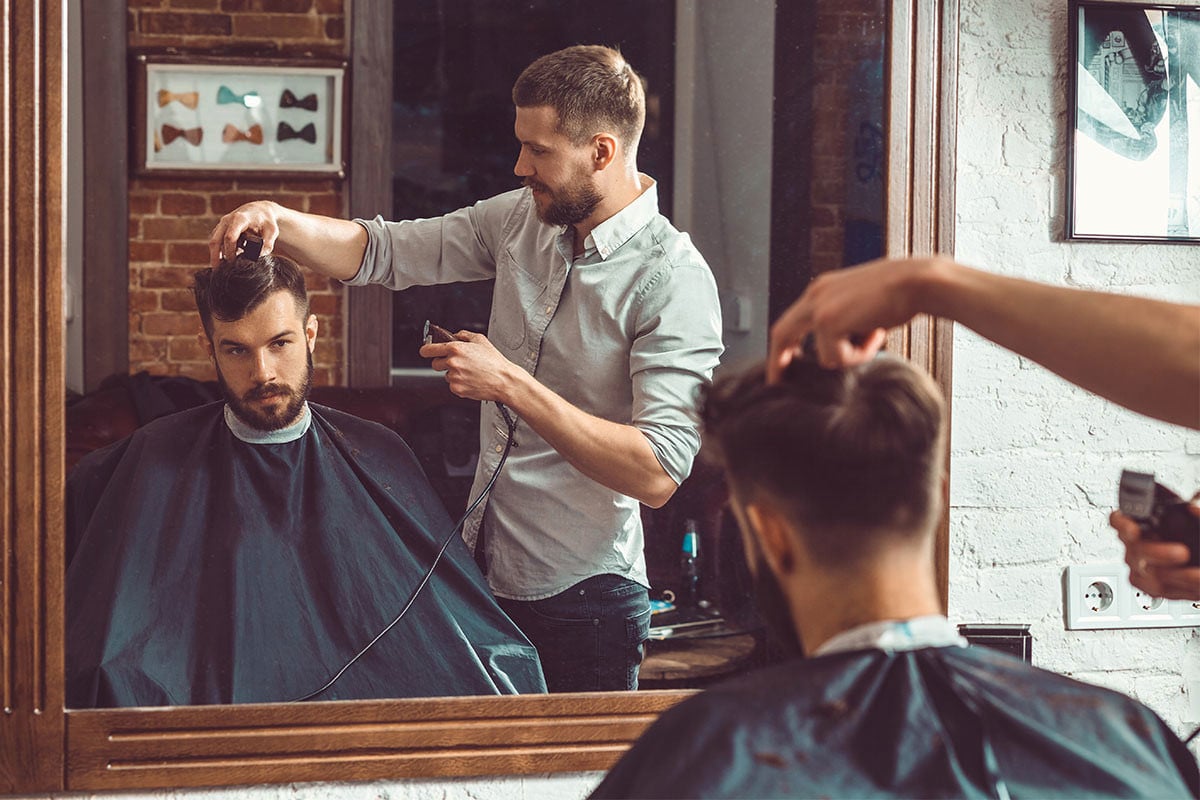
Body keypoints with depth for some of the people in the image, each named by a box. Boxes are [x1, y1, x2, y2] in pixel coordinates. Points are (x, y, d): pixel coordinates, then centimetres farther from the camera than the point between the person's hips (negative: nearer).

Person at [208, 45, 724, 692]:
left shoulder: (673, 280, -19)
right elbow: (378, 253, 9)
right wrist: (277, 220, -11)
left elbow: (657, 473, -26)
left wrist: (510, 383, -25)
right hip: (482, 572, 7)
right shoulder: (520, 219, 3)